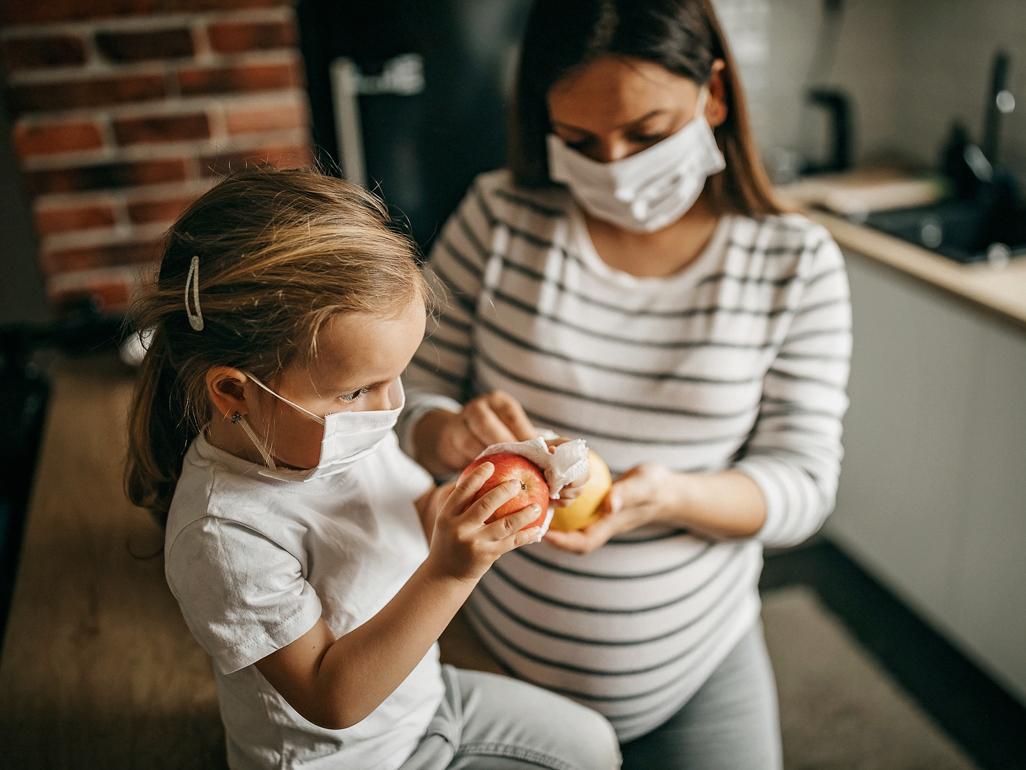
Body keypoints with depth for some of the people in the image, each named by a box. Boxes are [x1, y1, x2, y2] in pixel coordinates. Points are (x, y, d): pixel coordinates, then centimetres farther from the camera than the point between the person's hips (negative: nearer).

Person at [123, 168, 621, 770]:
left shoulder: (337, 425, -13)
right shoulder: (226, 537, -35)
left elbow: (414, 513, 4)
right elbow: (332, 699, -30)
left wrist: (464, 501, -19)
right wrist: (450, 573, -39)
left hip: (422, 695, 7)